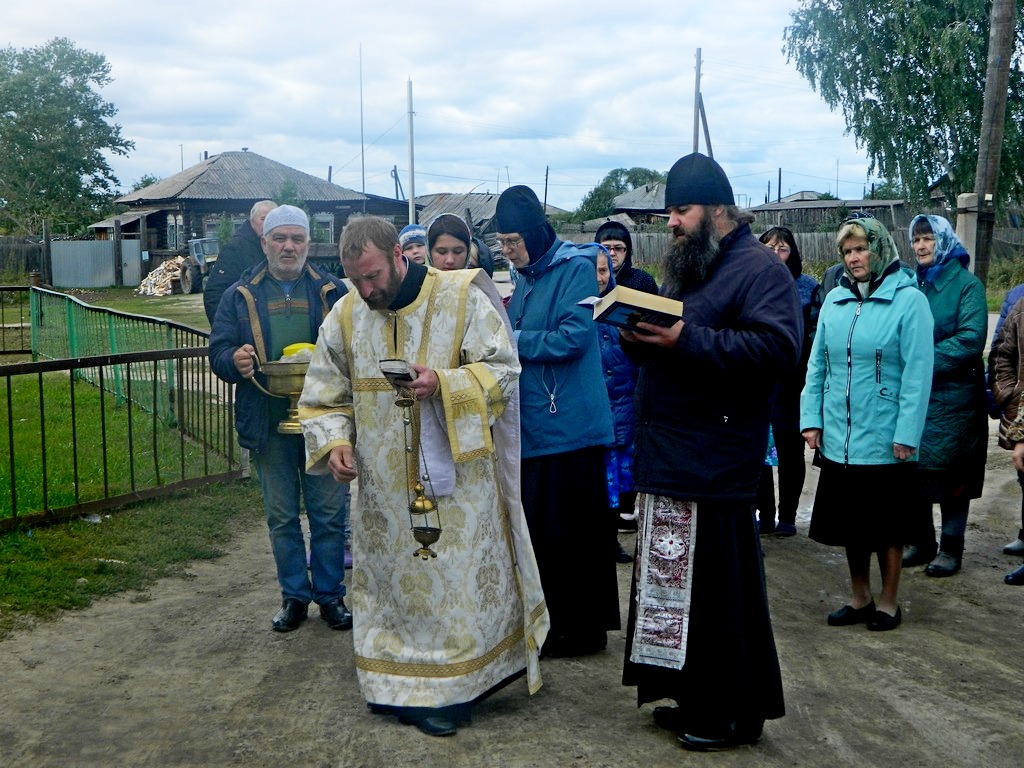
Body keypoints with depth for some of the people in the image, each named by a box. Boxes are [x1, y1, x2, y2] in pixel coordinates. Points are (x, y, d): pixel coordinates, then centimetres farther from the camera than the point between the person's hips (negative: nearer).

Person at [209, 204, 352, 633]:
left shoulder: (334, 292, 4)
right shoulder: (240, 296, 6)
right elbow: (218, 353, 3)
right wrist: (235, 361, -20)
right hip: (268, 424, 1)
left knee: (329, 513, 6)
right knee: (281, 517, 11)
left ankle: (330, 594, 20)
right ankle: (294, 595, 24)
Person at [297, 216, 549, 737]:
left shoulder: (462, 298, -9)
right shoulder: (344, 316, 3)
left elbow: (503, 370, -9)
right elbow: (324, 395, 9)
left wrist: (445, 383, -24)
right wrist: (334, 441, -9)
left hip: (454, 479, -3)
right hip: (383, 486, 3)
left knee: (455, 579, 5)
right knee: (390, 578, 11)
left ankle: (449, 688, 19)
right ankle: (394, 682, 26)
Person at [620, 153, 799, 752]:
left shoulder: (759, 268, -9)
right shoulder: (684, 268, 21)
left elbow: (779, 348, -23)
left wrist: (687, 340, -25)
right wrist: (640, 335, 1)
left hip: (715, 465, -9)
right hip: (668, 456, 9)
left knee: (722, 585, -2)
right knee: (678, 583, 14)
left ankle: (737, 713, 13)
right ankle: (696, 698, 27)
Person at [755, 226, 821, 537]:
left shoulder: (807, 287, 1)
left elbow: (815, 332, -3)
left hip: (791, 385, -2)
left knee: (789, 452, 8)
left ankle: (787, 516, 19)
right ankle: (765, 515, 18)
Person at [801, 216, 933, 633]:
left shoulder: (909, 300, -8)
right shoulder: (834, 300, 7)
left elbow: (918, 373, -12)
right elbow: (817, 364, 8)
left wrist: (907, 435, -16)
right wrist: (811, 419, 0)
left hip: (884, 439, -5)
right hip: (838, 438, 5)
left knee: (887, 525, 8)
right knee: (849, 522, 13)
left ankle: (888, 602, 23)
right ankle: (860, 599, 29)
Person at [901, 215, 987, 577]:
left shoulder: (966, 284, -6)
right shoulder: (912, 284, 9)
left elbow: (971, 339, -16)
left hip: (952, 396, -5)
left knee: (951, 475, 3)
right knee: (912, 468, 9)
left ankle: (951, 548, 16)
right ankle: (921, 541, 24)